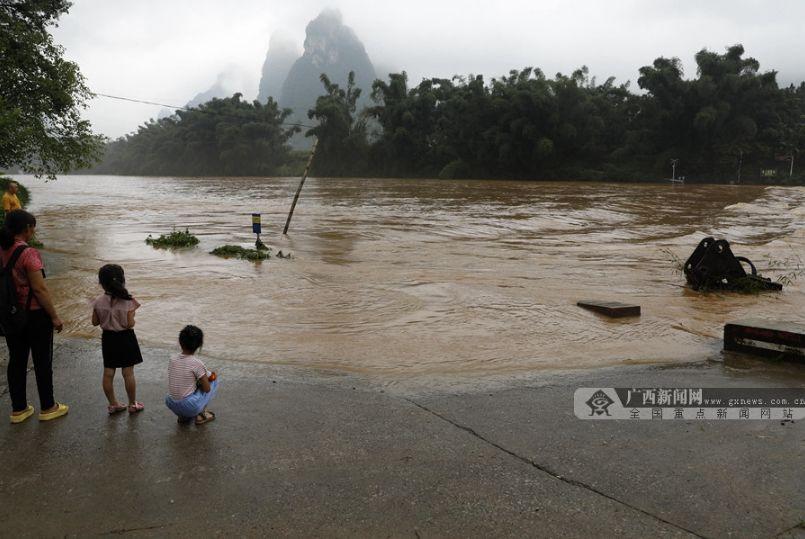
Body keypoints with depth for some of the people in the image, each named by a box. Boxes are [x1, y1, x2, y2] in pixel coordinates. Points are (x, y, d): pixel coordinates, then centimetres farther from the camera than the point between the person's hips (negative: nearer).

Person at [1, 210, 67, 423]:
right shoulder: (28, 254, -22)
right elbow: (40, 289, -21)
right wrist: (55, 317, -12)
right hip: (34, 315, -7)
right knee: (42, 362, 8)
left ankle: (18, 409, 26)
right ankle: (47, 408, 21)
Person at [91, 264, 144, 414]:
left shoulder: (99, 302, -9)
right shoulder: (127, 302, -19)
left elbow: (95, 322, 0)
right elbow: (130, 324, -18)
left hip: (108, 339, 3)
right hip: (125, 338, -3)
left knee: (108, 373, 12)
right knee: (128, 373, 6)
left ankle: (113, 404, 22)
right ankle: (132, 404, 17)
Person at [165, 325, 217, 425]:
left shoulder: (173, 359, 3)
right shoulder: (196, 363, -13)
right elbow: (207, 389, -6)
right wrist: (206, 378, 13)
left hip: (171, 405, 6)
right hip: (190, 407, -6)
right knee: (213, 381, 12)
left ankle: (184, 416, 18)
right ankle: (200, 414, 14)